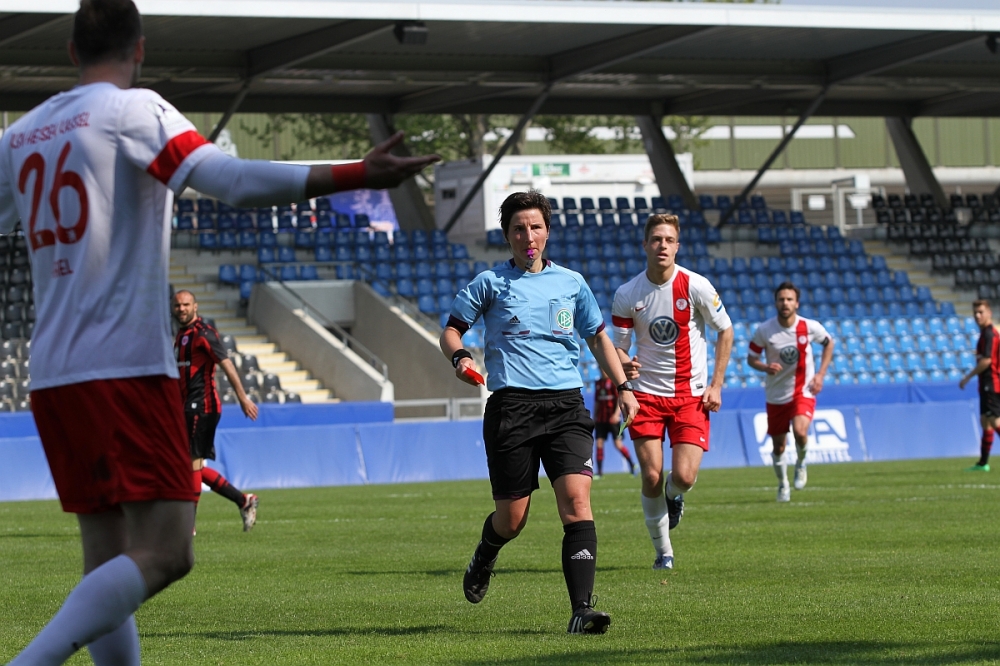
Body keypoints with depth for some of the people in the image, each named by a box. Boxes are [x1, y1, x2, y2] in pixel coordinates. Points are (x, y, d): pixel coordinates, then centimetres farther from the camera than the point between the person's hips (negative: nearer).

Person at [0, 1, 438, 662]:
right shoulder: (133, 111, -4)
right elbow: (232, 179, -18)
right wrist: (358, 174, -21)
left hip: (53, 376, 8)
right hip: (126, 366, -8)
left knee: (109, 561, 9)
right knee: (165, 552, -11)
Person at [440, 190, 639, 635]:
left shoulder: (571, 283, 13)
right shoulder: (490, 282, 5)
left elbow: (597, 337, 24)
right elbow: (451, 330, 10)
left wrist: (622, 387, 14)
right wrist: (459, 358, -12)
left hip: (566, 405, 2)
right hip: (511, 406, -2)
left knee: (576, 502, -17)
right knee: (511, 519, 2)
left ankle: (582, 610, -20)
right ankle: (484, 559, 39)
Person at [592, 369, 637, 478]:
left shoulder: (614, 381, -4)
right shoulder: (598, 383, 14)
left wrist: (616, 414, -21)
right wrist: (594, 418, 17)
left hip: (613, 418, -6)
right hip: (601, 419, 6)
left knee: (618, 443, -5)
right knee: (599, 443, -2)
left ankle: (631, 464, 14)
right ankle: (599, 472, 0)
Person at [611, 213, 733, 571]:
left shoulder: (696, 286, -9)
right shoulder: (626, 295, -5)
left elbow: (725, 330, 3)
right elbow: (618, 347, 2)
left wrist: (716, 384, -2)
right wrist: (625, 365, -23)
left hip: (692, 395, -1)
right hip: (647, 394, 1)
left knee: (683, 477, -14)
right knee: (651, 478, -7)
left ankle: (674, 496, 24)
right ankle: (663, 552, 13)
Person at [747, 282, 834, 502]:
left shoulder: (810, 327, -11)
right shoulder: (764, 331, -12)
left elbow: (828, 343, 9)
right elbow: (751, 358, -1)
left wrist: (821, 374, 0)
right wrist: (766, 367, -23)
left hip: (803, 392, -1)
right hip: (776, 396, 1)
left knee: (800, 430, -28)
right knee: (778, 448, 8)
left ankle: (801, 463, 5)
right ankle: (783, 485, 35)